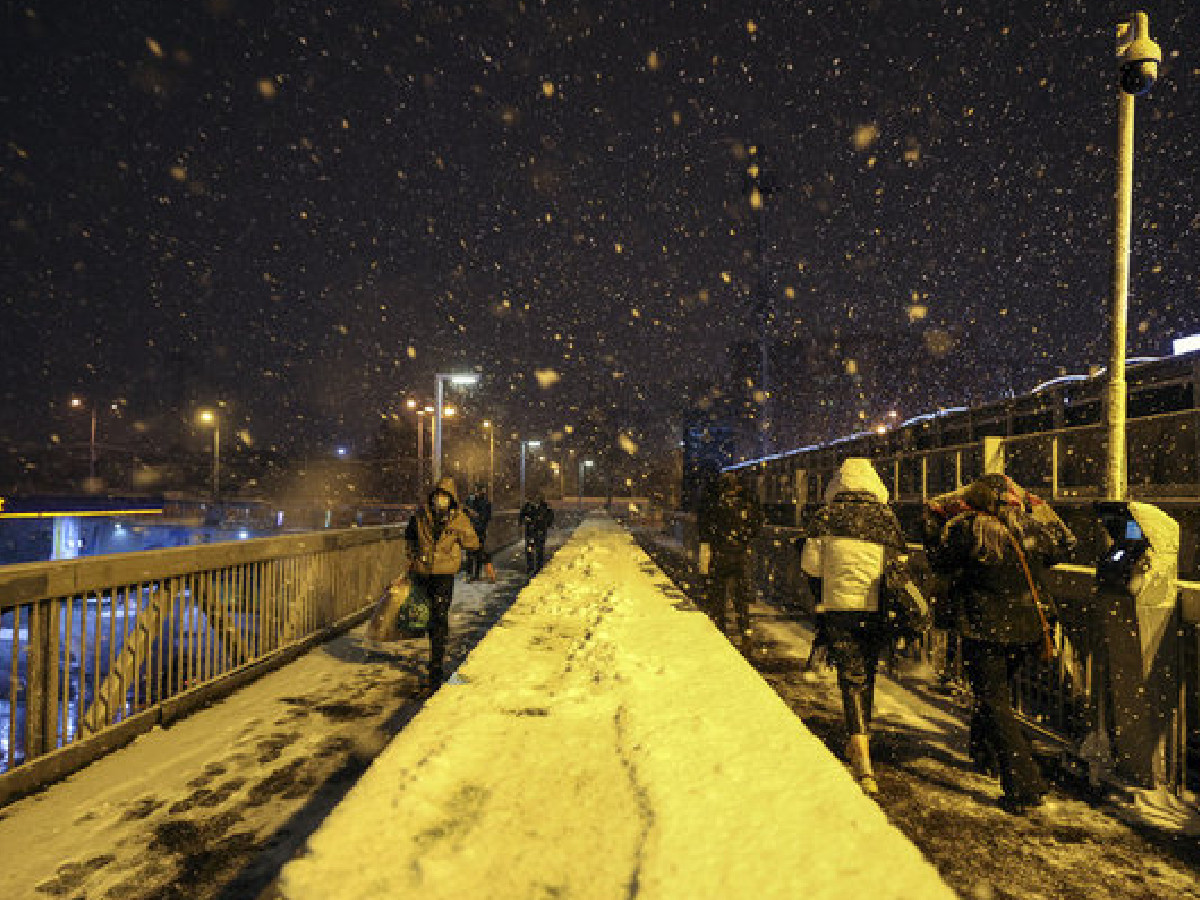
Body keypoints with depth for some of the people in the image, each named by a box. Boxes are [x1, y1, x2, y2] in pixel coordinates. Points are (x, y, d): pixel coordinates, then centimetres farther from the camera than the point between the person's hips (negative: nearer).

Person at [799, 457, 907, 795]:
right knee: (867, 673, 20)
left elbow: (810, 564, -1)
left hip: (839, 608, -2)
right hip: (877, 610, 3)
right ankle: (857, 743, 37)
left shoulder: (826, 516, -2)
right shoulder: (887, 517, 3)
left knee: (851, 678, 0)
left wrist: (822, 599, 13)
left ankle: (864, 766, -8)